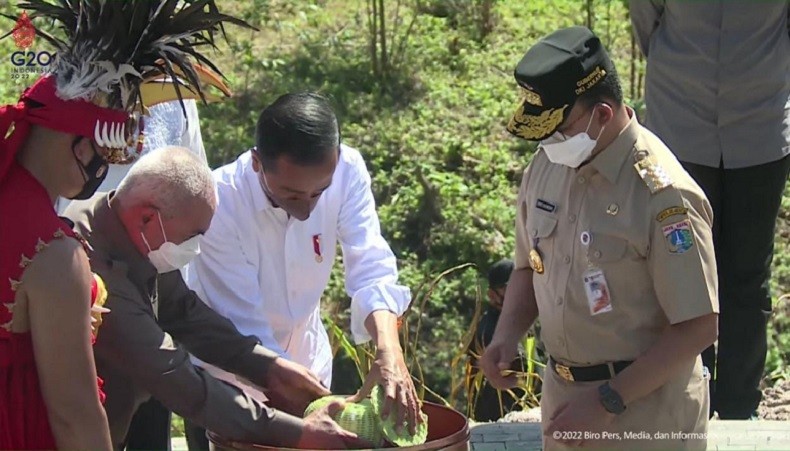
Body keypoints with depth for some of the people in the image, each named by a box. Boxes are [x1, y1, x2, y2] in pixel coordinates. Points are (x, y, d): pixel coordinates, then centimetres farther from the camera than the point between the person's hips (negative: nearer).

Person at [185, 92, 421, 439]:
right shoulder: (218, 203, -31)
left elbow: (371, 270, -25)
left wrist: (388, 350, -43)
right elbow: (243, 326, -30)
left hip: (307, 358, 3)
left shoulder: (347, 170, -21)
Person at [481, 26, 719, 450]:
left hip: (644, 412, -6)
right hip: (563, 397, 6)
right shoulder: (546, 165, -1)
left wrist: (610, 400, -20)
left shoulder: (663, 194, -22)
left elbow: (697, 328, -20)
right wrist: (506, 336, -4)